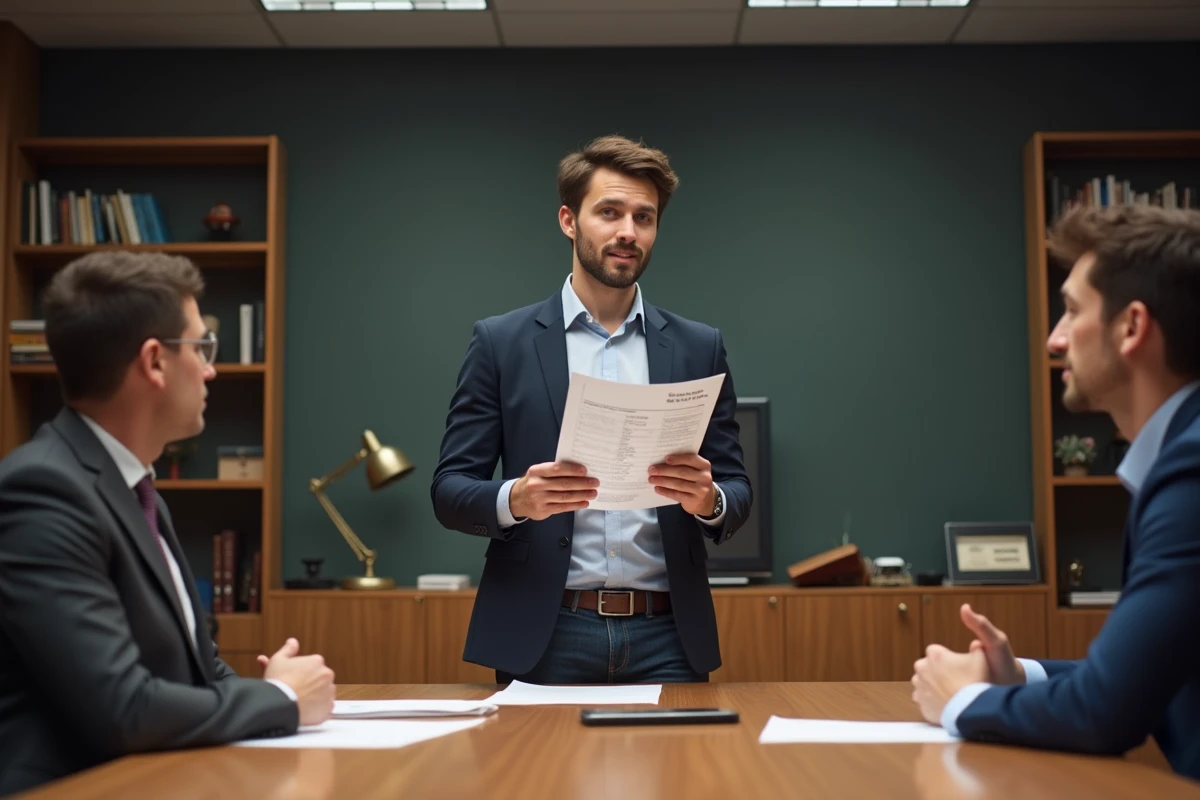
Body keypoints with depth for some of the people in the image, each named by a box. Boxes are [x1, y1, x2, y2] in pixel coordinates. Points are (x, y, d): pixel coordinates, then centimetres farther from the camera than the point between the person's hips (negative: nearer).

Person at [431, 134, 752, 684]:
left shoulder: (699, 348, 8)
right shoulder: (500, 343, 3)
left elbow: (737, 493, 9)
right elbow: (449, 491, 0)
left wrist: (707, 499, -15)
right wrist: (516, 499, -21)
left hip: (665, 637, 2)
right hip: (545, 638, -1)